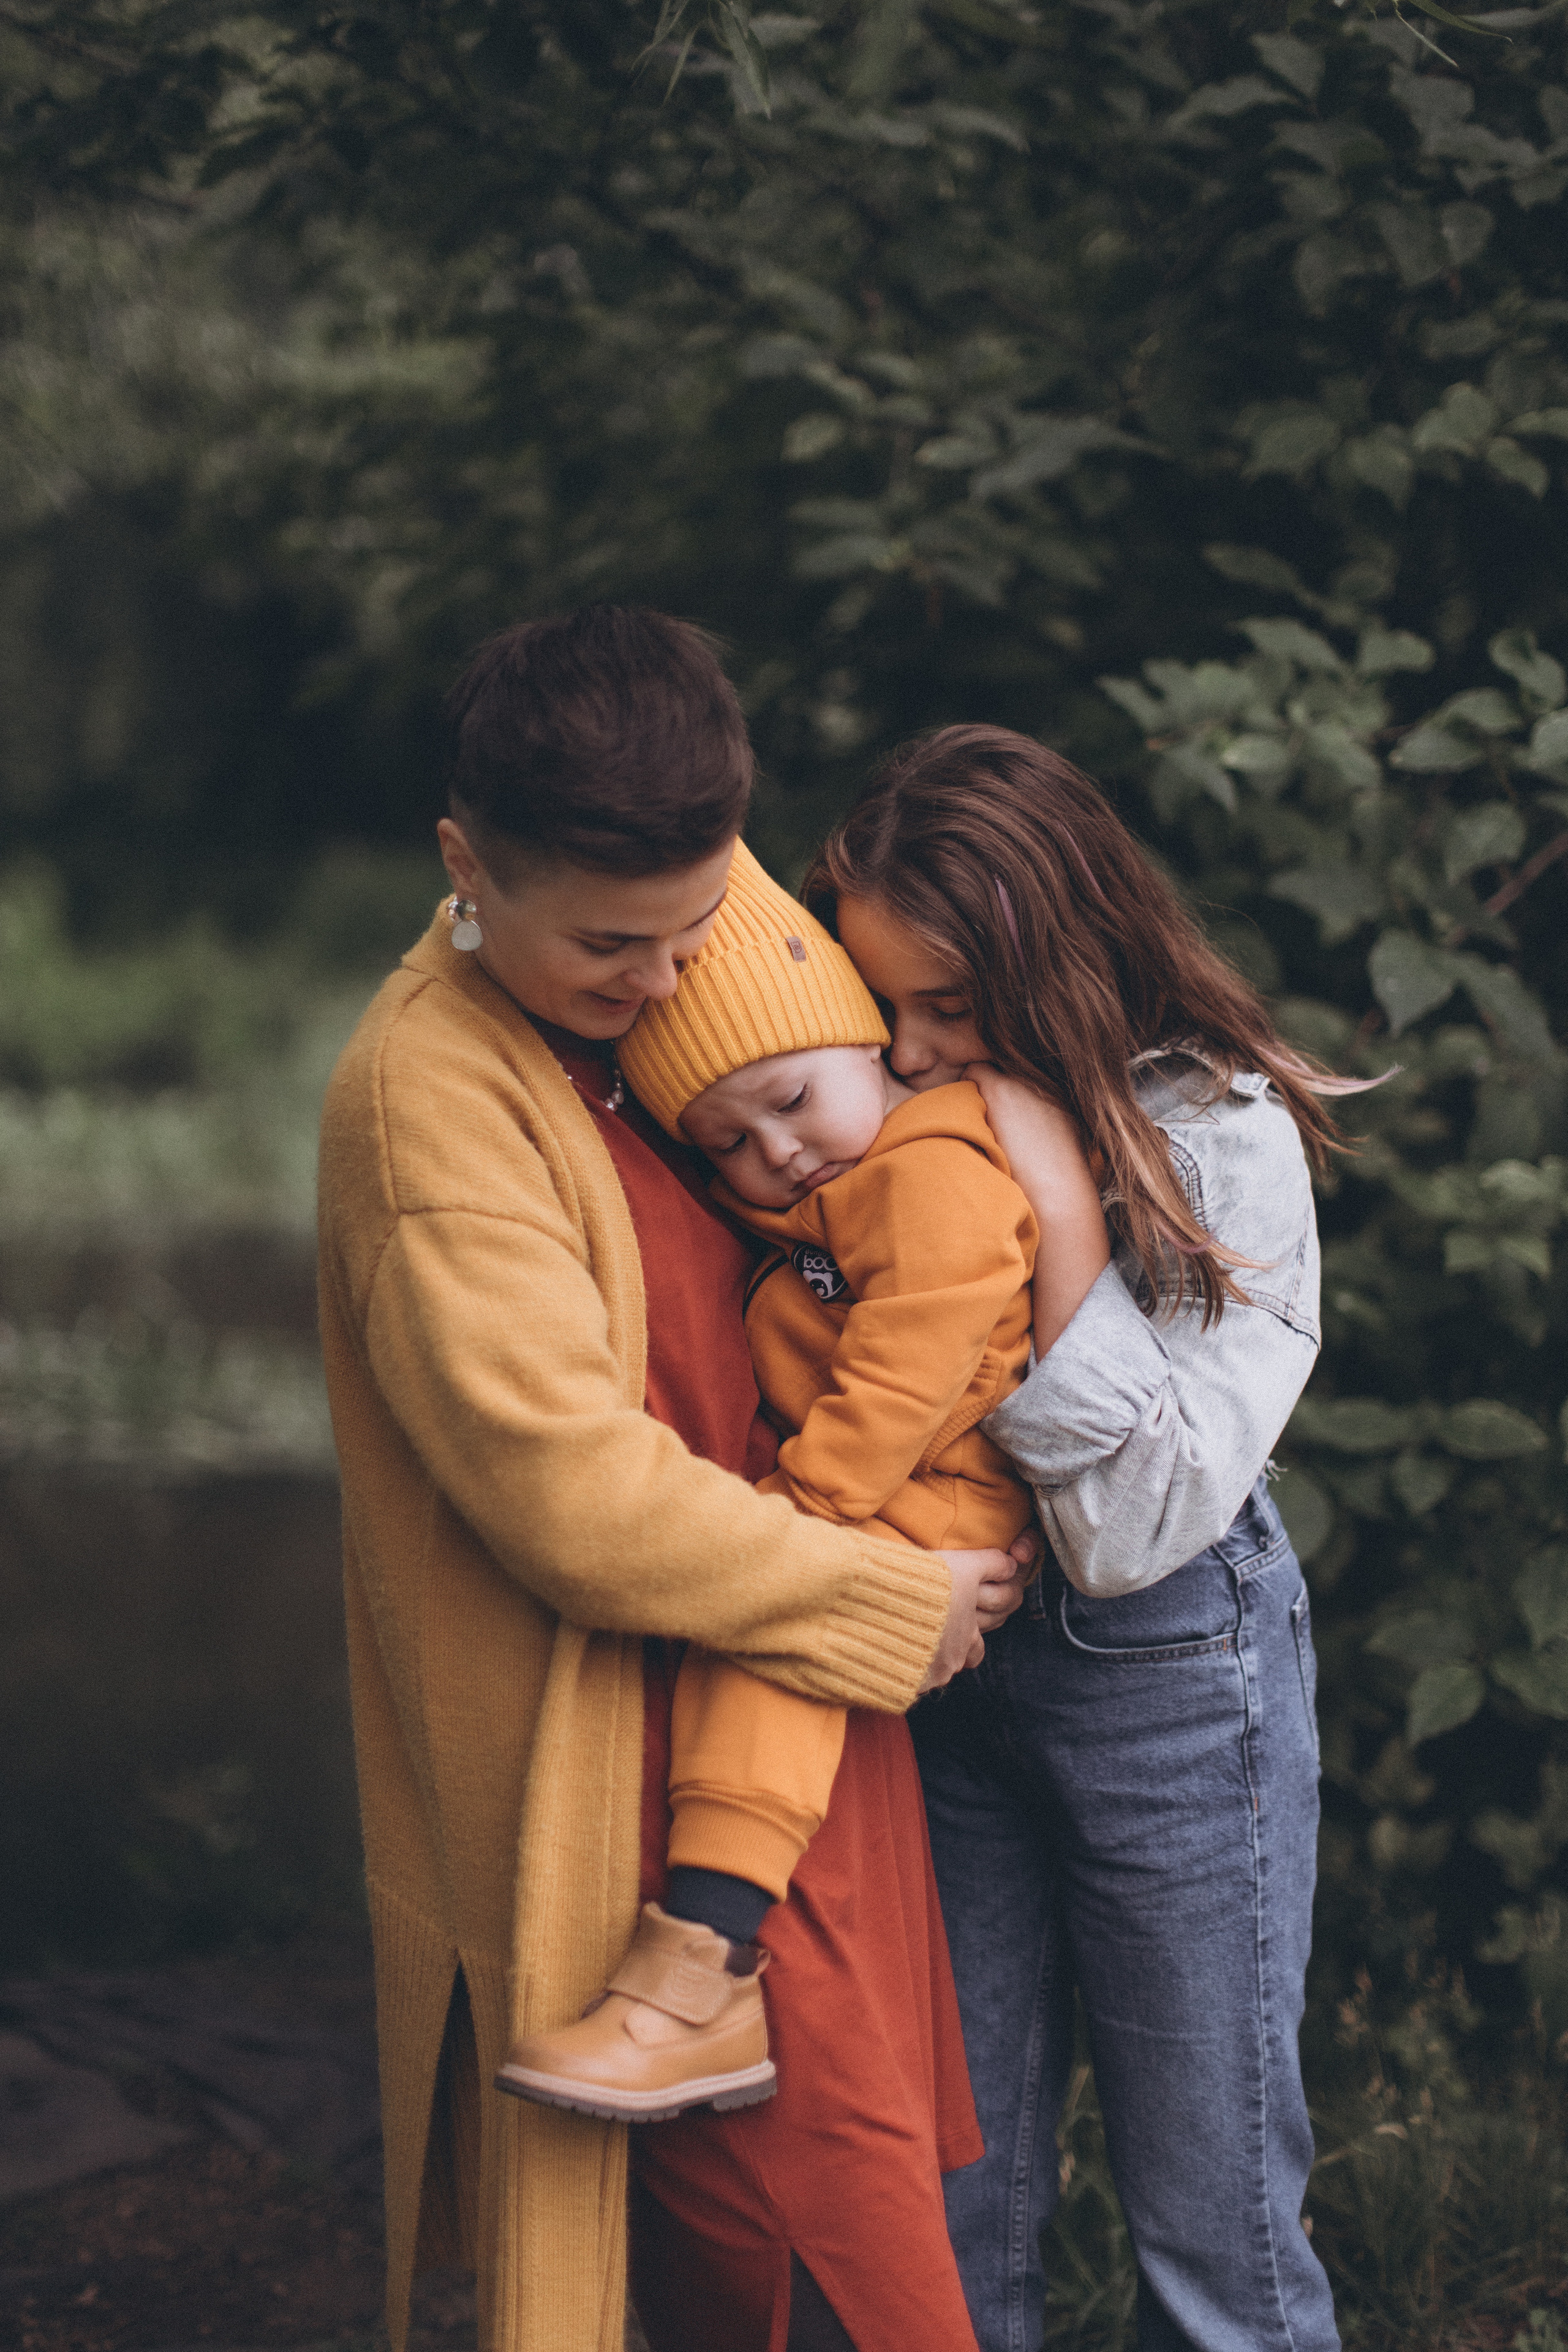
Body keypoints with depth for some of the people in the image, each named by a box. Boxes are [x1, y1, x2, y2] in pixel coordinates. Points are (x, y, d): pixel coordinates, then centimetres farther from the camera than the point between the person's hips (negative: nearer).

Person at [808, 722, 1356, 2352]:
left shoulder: (1221, 1139, -15)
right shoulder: (885, 1112, -1)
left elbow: (1135, 1528, -20)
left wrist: (1060, 1217, -25)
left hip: (1167, 1673, -4)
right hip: (937, 1653, 4)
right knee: (947, 2209, 11)